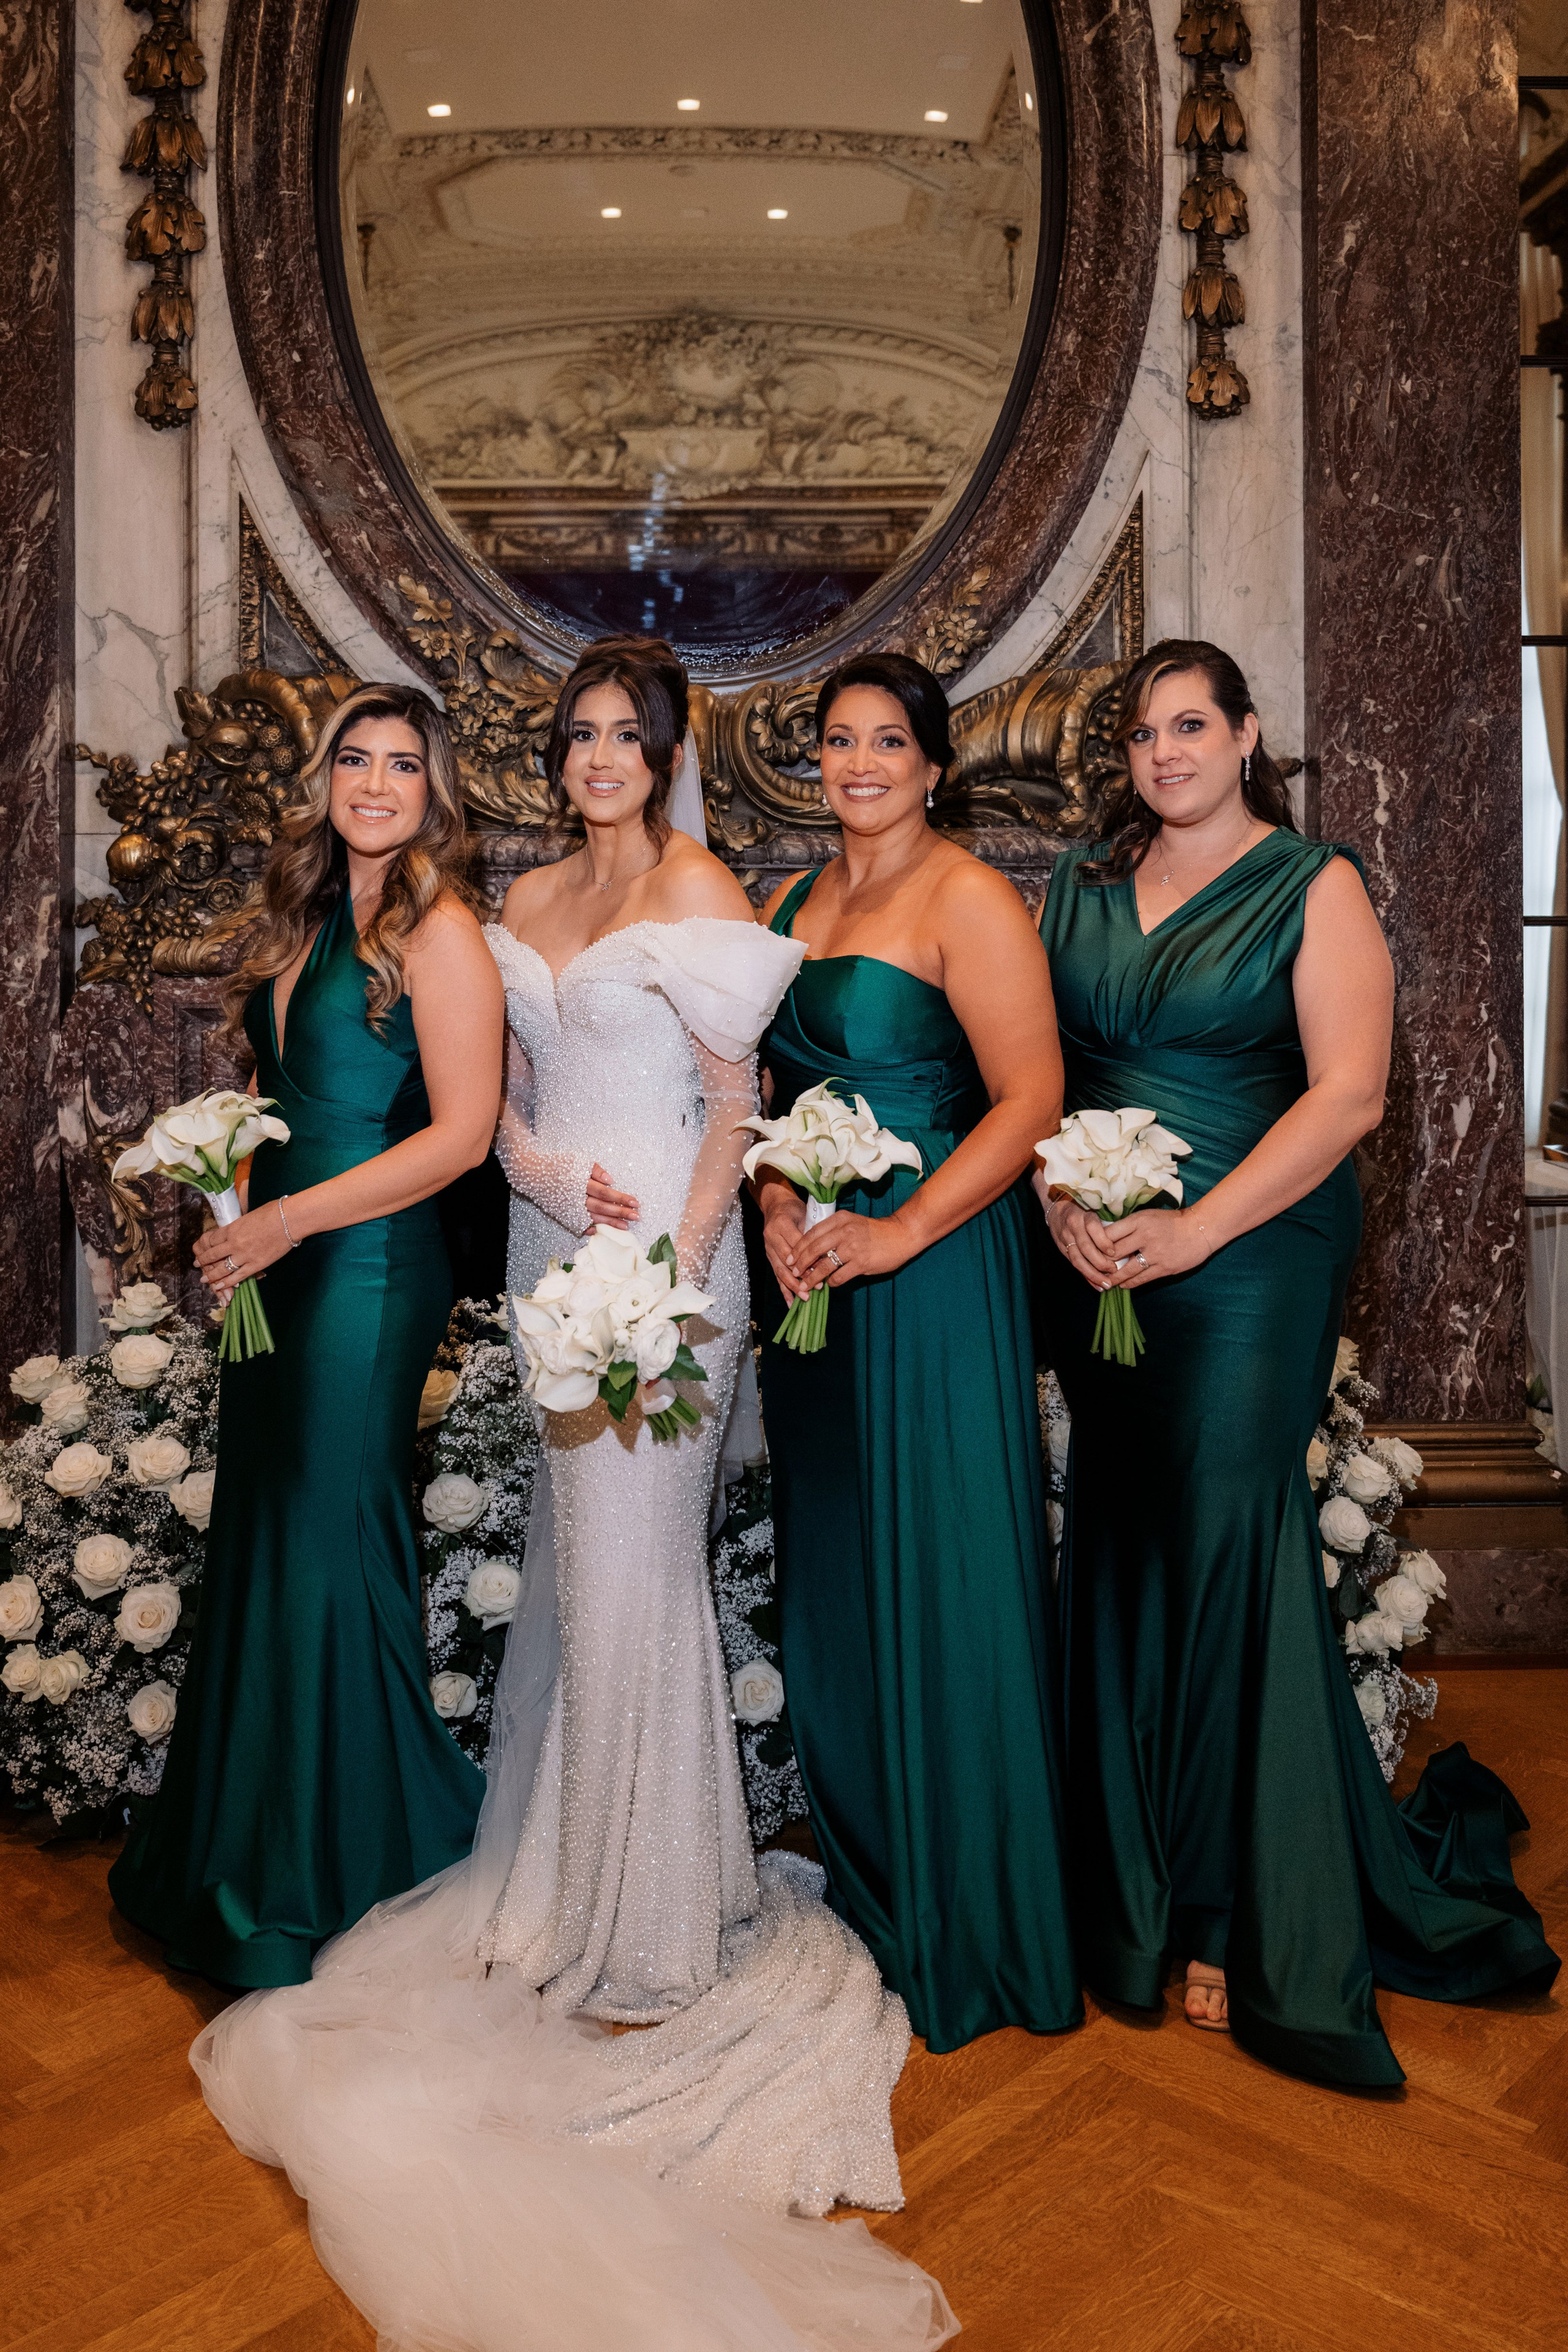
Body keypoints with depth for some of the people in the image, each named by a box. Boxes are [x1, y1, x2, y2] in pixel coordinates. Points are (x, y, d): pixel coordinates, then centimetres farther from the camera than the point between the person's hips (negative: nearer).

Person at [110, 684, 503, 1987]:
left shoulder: (440, 932, -10)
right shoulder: (309, 919, 13)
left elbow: (462, 1134, -15)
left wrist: (289, 1220, -16)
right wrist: (232, 1215, 4)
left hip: (371, 1269, -7)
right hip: (278, 1261, 7)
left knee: (328, 1547, 2)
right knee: (261, 1537, 13)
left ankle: (336, 1880, 23)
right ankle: (248, 1847, 31)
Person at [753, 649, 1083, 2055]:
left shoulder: (968, 901, -7)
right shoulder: (789, 905, 14)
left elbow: (1031, 1100, -15)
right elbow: (760, 1090, 15)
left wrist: (900, 1231, -21)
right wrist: (778, 1214, -3)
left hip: (934, 1272, -7)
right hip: (810, 1270, 7)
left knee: (939, 1581, 1)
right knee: (826, 1576, 13)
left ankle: (969, 1925, 20)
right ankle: (861, 1877, 33)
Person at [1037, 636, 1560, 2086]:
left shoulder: (1314, 885, -2)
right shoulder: (1085, 885, 12)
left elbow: (1349, 1094, -11)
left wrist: (1191, 1231, -18)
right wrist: (1063, 1200, -8)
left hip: (1248, 1262, -4)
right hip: (1098, 1266, 5)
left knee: (1226, 1553, -2)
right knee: (1126, 1554, 10)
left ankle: (1259, 1922, 15)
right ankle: (1140, 1879, 27)